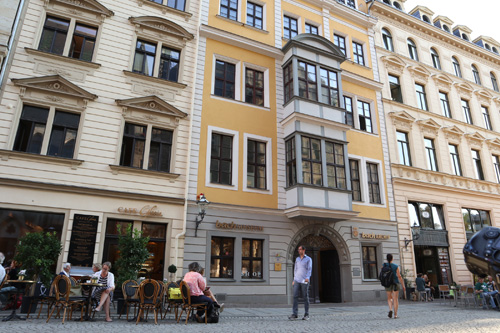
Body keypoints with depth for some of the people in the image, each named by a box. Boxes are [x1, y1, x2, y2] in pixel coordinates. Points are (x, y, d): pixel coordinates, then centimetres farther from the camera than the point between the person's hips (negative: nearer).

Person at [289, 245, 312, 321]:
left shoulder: (308, 259, 1)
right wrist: (294, 280, 14)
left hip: (304, 281, -4)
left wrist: (307, 278, -26)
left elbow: (309, 269, -10)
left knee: (305, 298, 2)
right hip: (297, 281, 4)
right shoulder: (297, 259, 16)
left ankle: (306, 315, 11)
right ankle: (295, 314, -6)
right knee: (295, 296, -6)